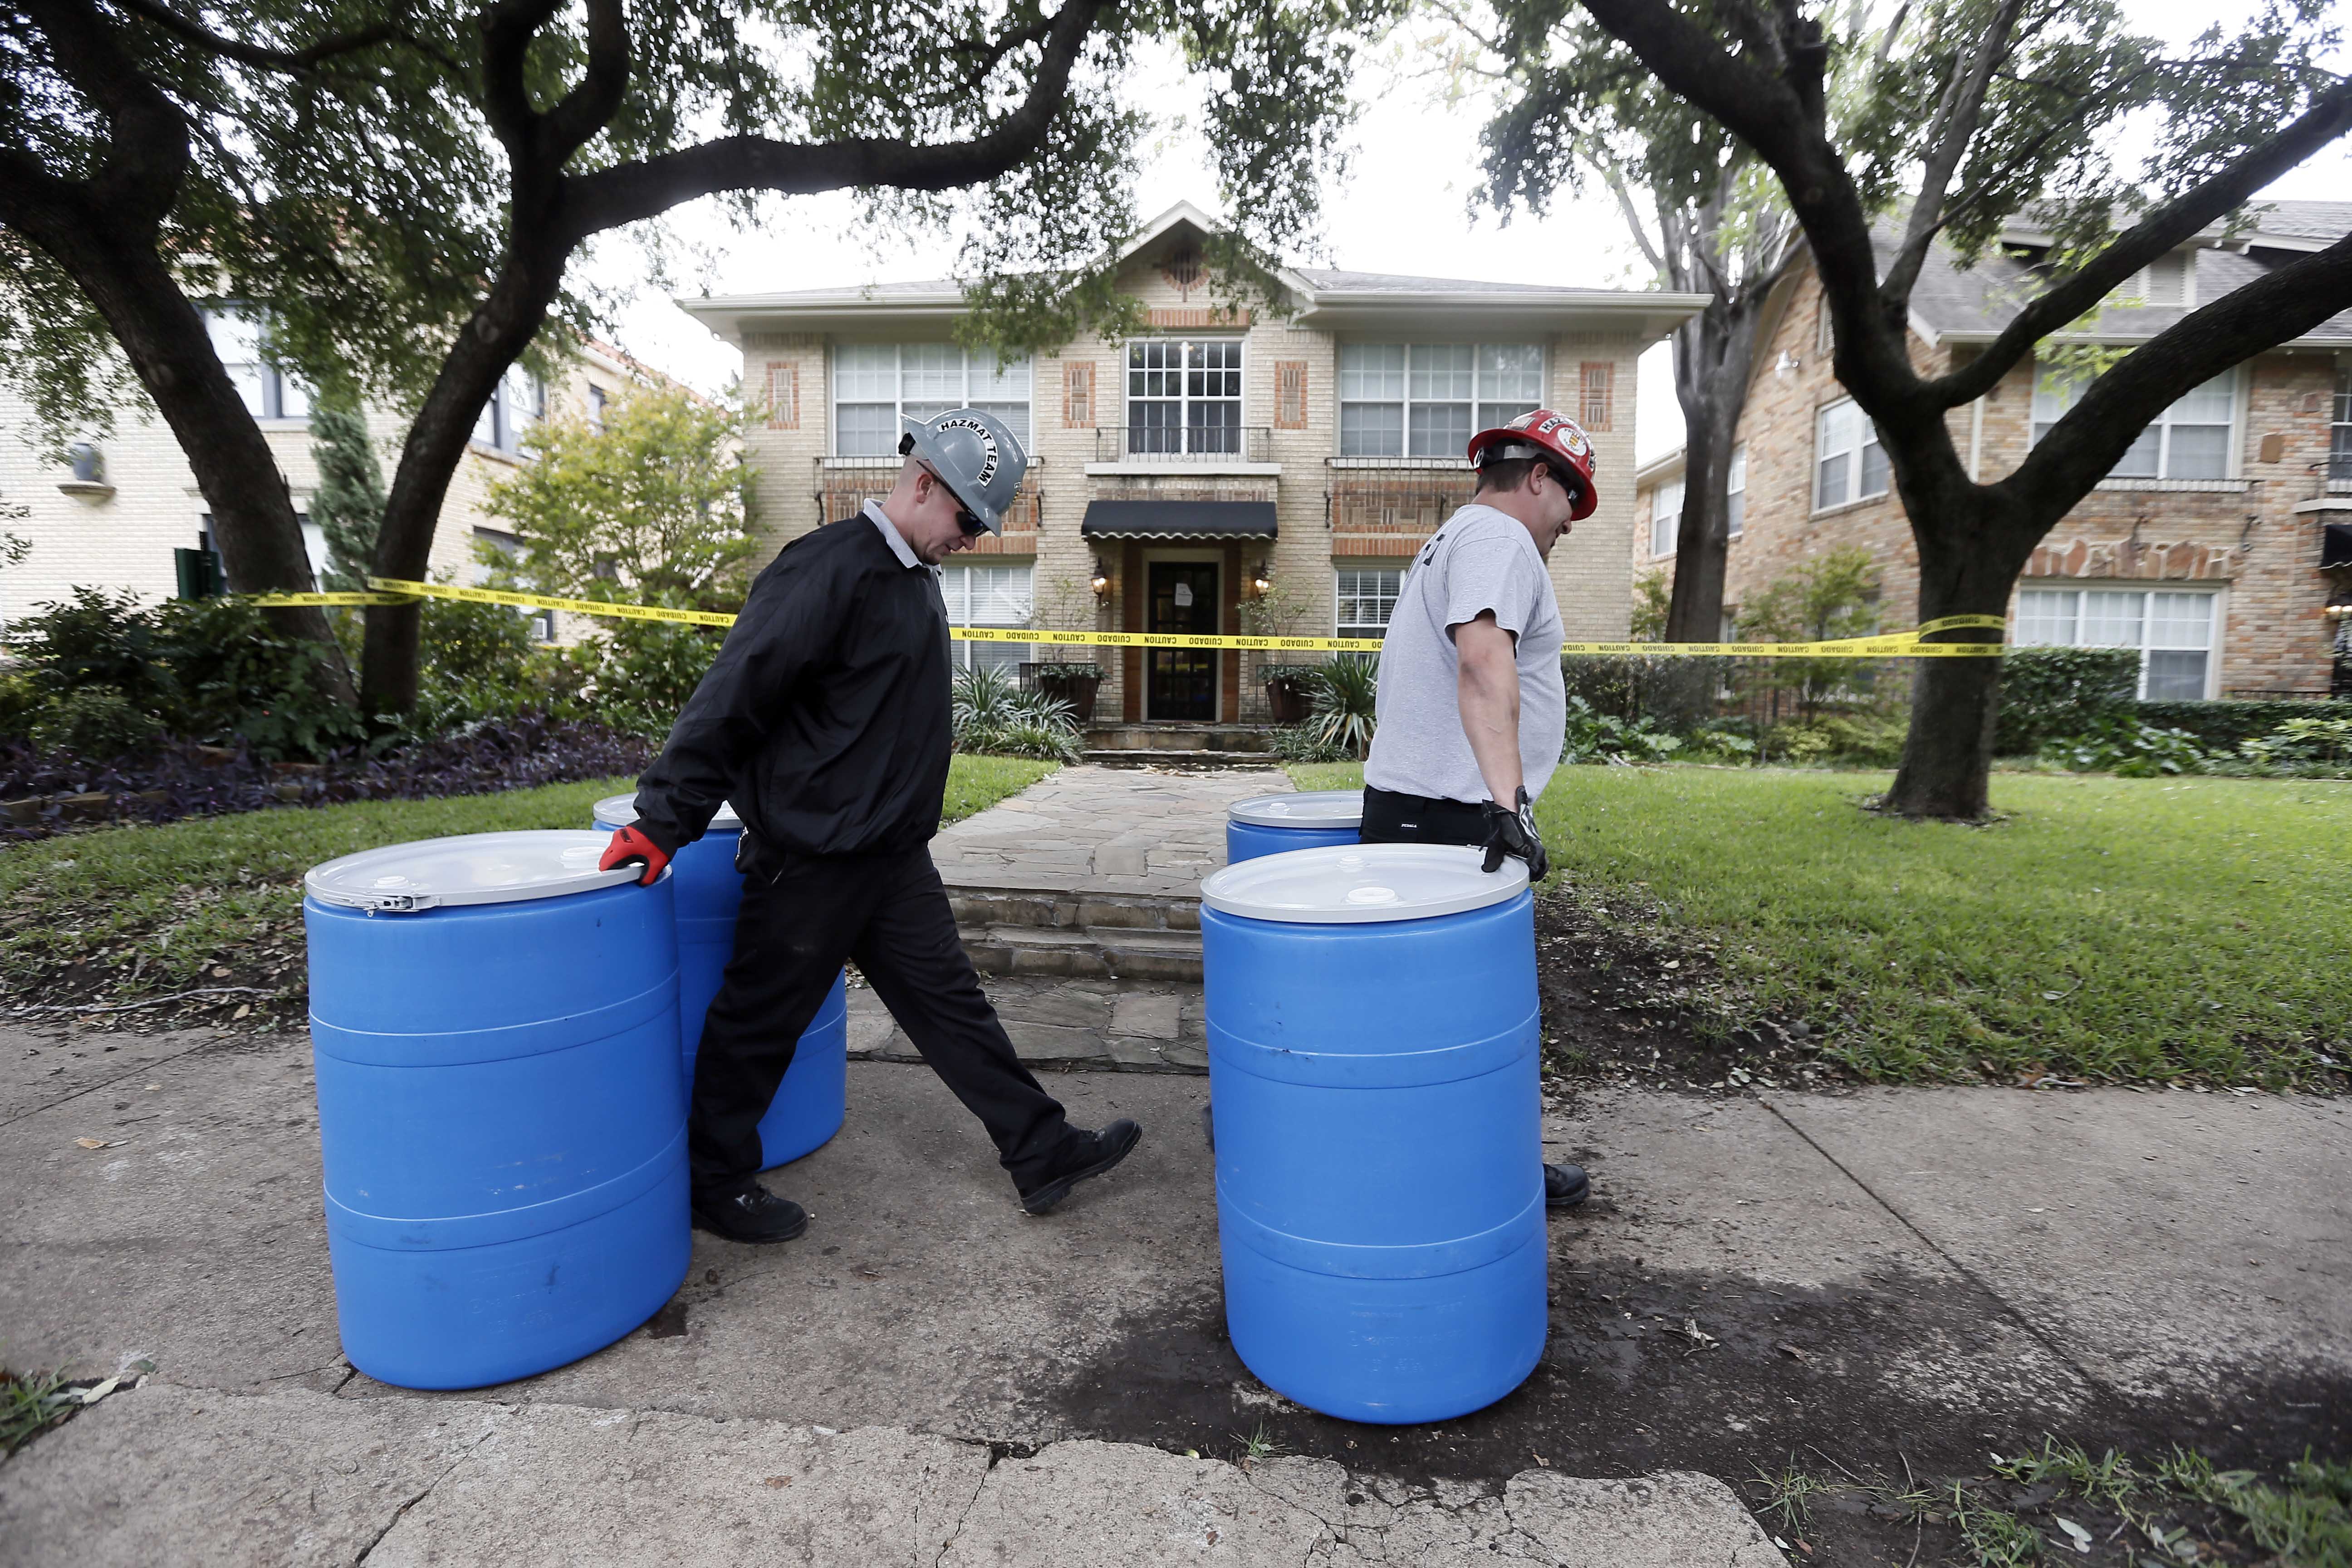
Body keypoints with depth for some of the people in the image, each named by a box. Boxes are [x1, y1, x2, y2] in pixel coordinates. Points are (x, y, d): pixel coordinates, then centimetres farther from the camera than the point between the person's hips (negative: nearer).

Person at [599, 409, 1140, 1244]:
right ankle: (714, 1183, 30)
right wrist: (664, 819, -20)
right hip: (809, 856, -8)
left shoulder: (915, 577, 12)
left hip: (893, 857, 9)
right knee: (758, 1024, 10)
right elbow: (731, 698, -21)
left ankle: (1043, 1152, 20)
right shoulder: (828, 569, -18)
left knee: (951, 1002, 12)